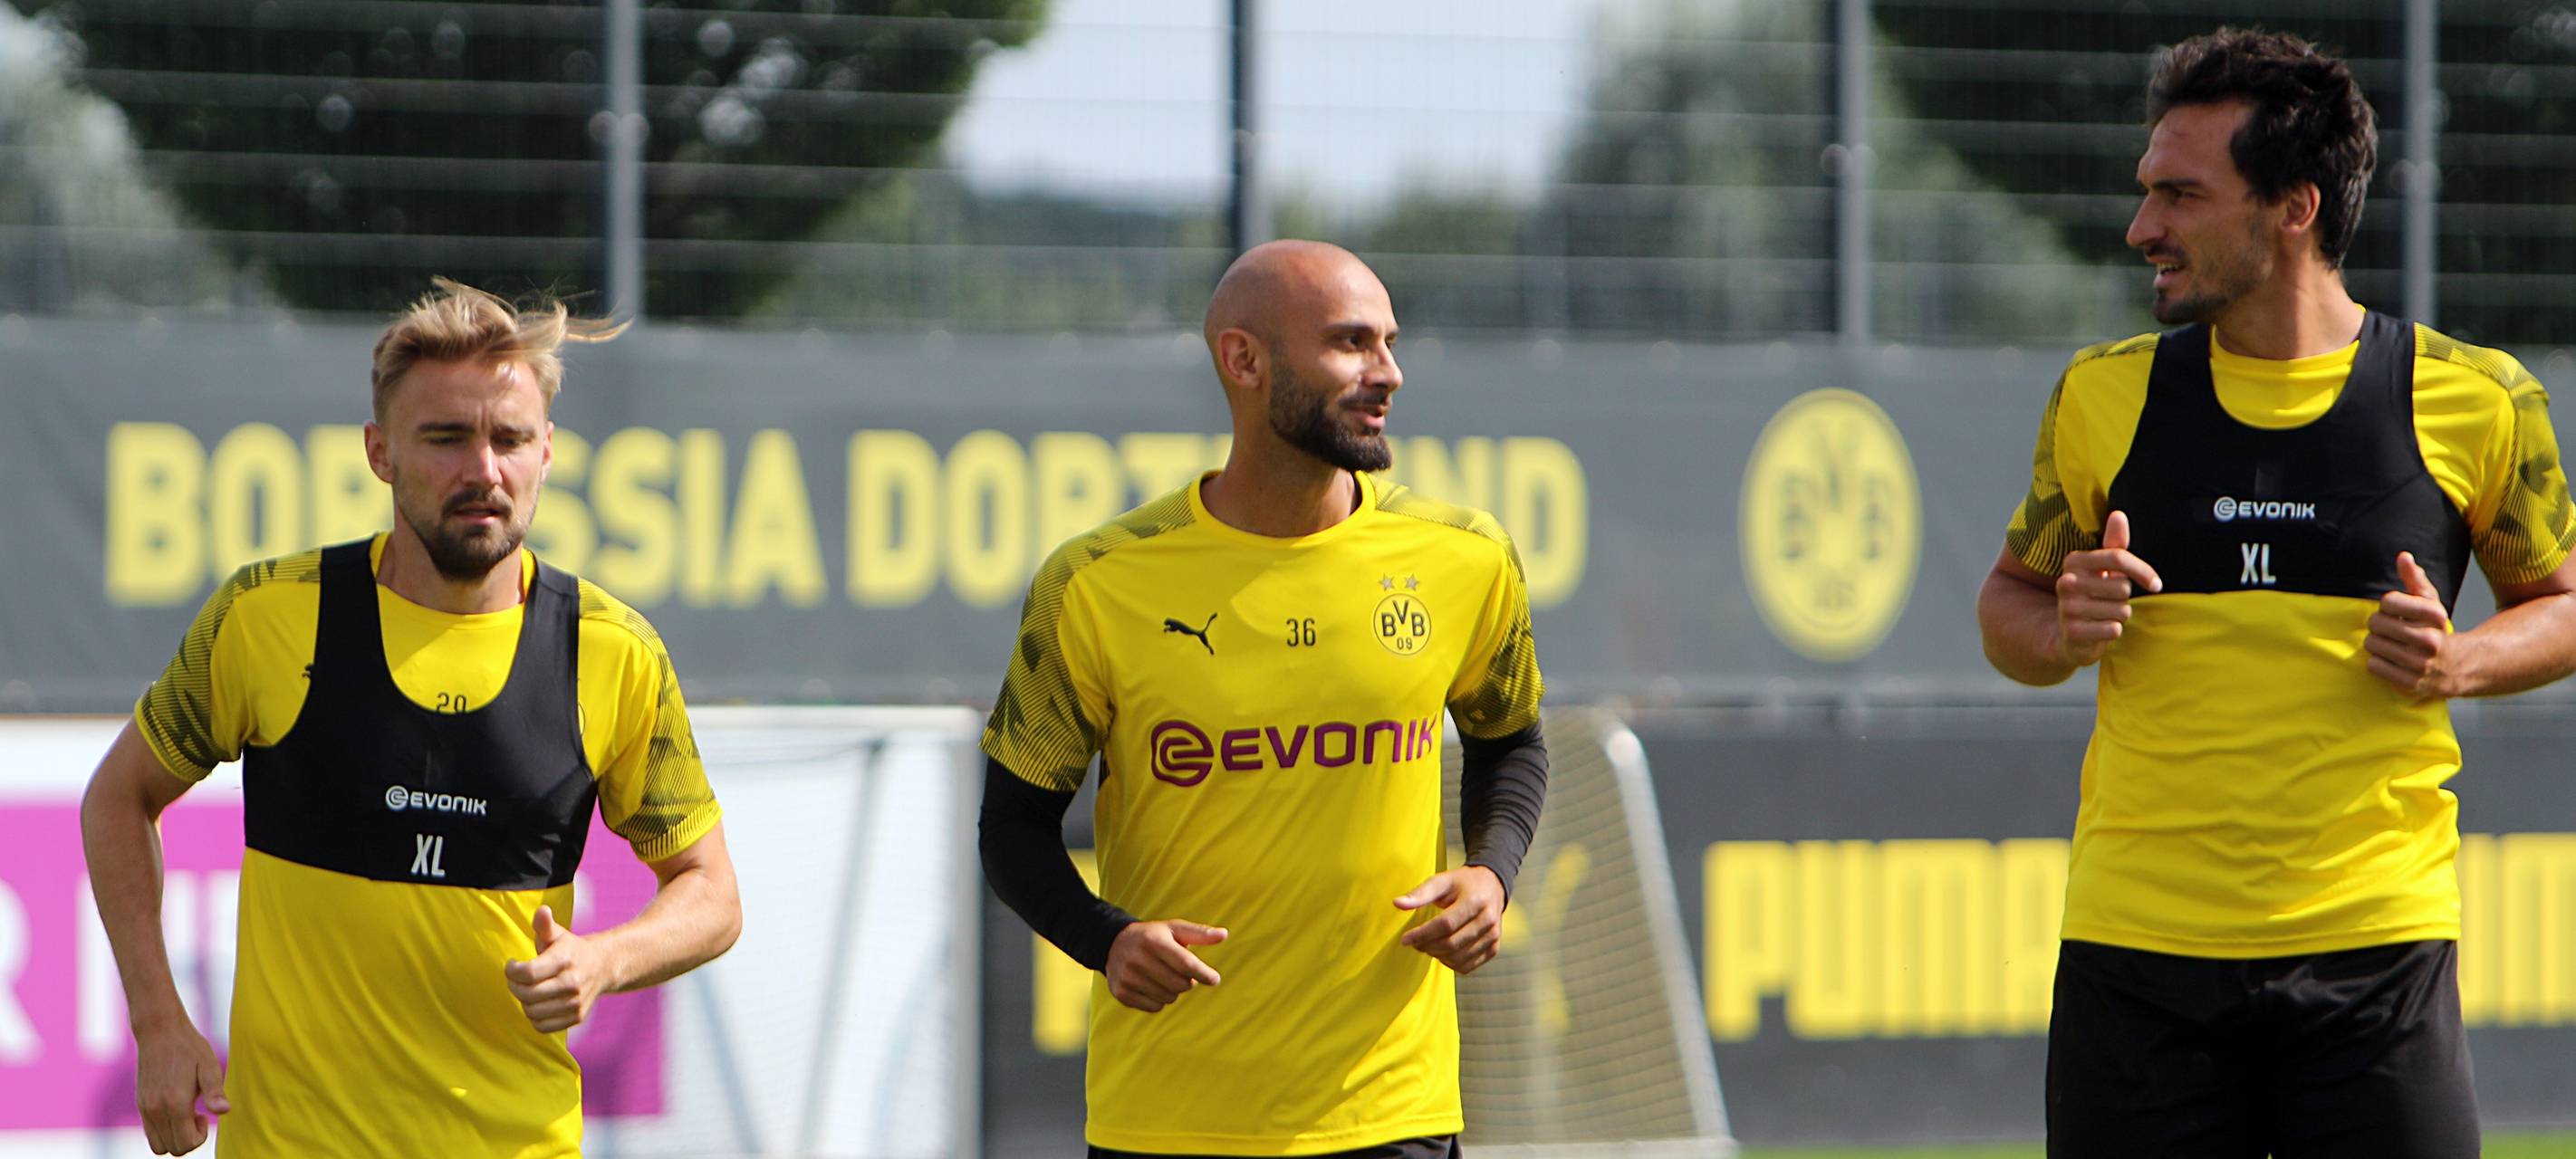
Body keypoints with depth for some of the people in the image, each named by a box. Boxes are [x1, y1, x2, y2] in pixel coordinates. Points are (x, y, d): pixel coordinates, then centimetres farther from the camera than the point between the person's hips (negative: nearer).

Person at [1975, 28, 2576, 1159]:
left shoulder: (2472, 399, 1)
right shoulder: (2104, 397, 6)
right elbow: (2010, 600, 17)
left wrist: (2459, 662, -8)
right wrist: (2062, 629, -6)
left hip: (2374, 951, -2)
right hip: (2136, 951, 2)